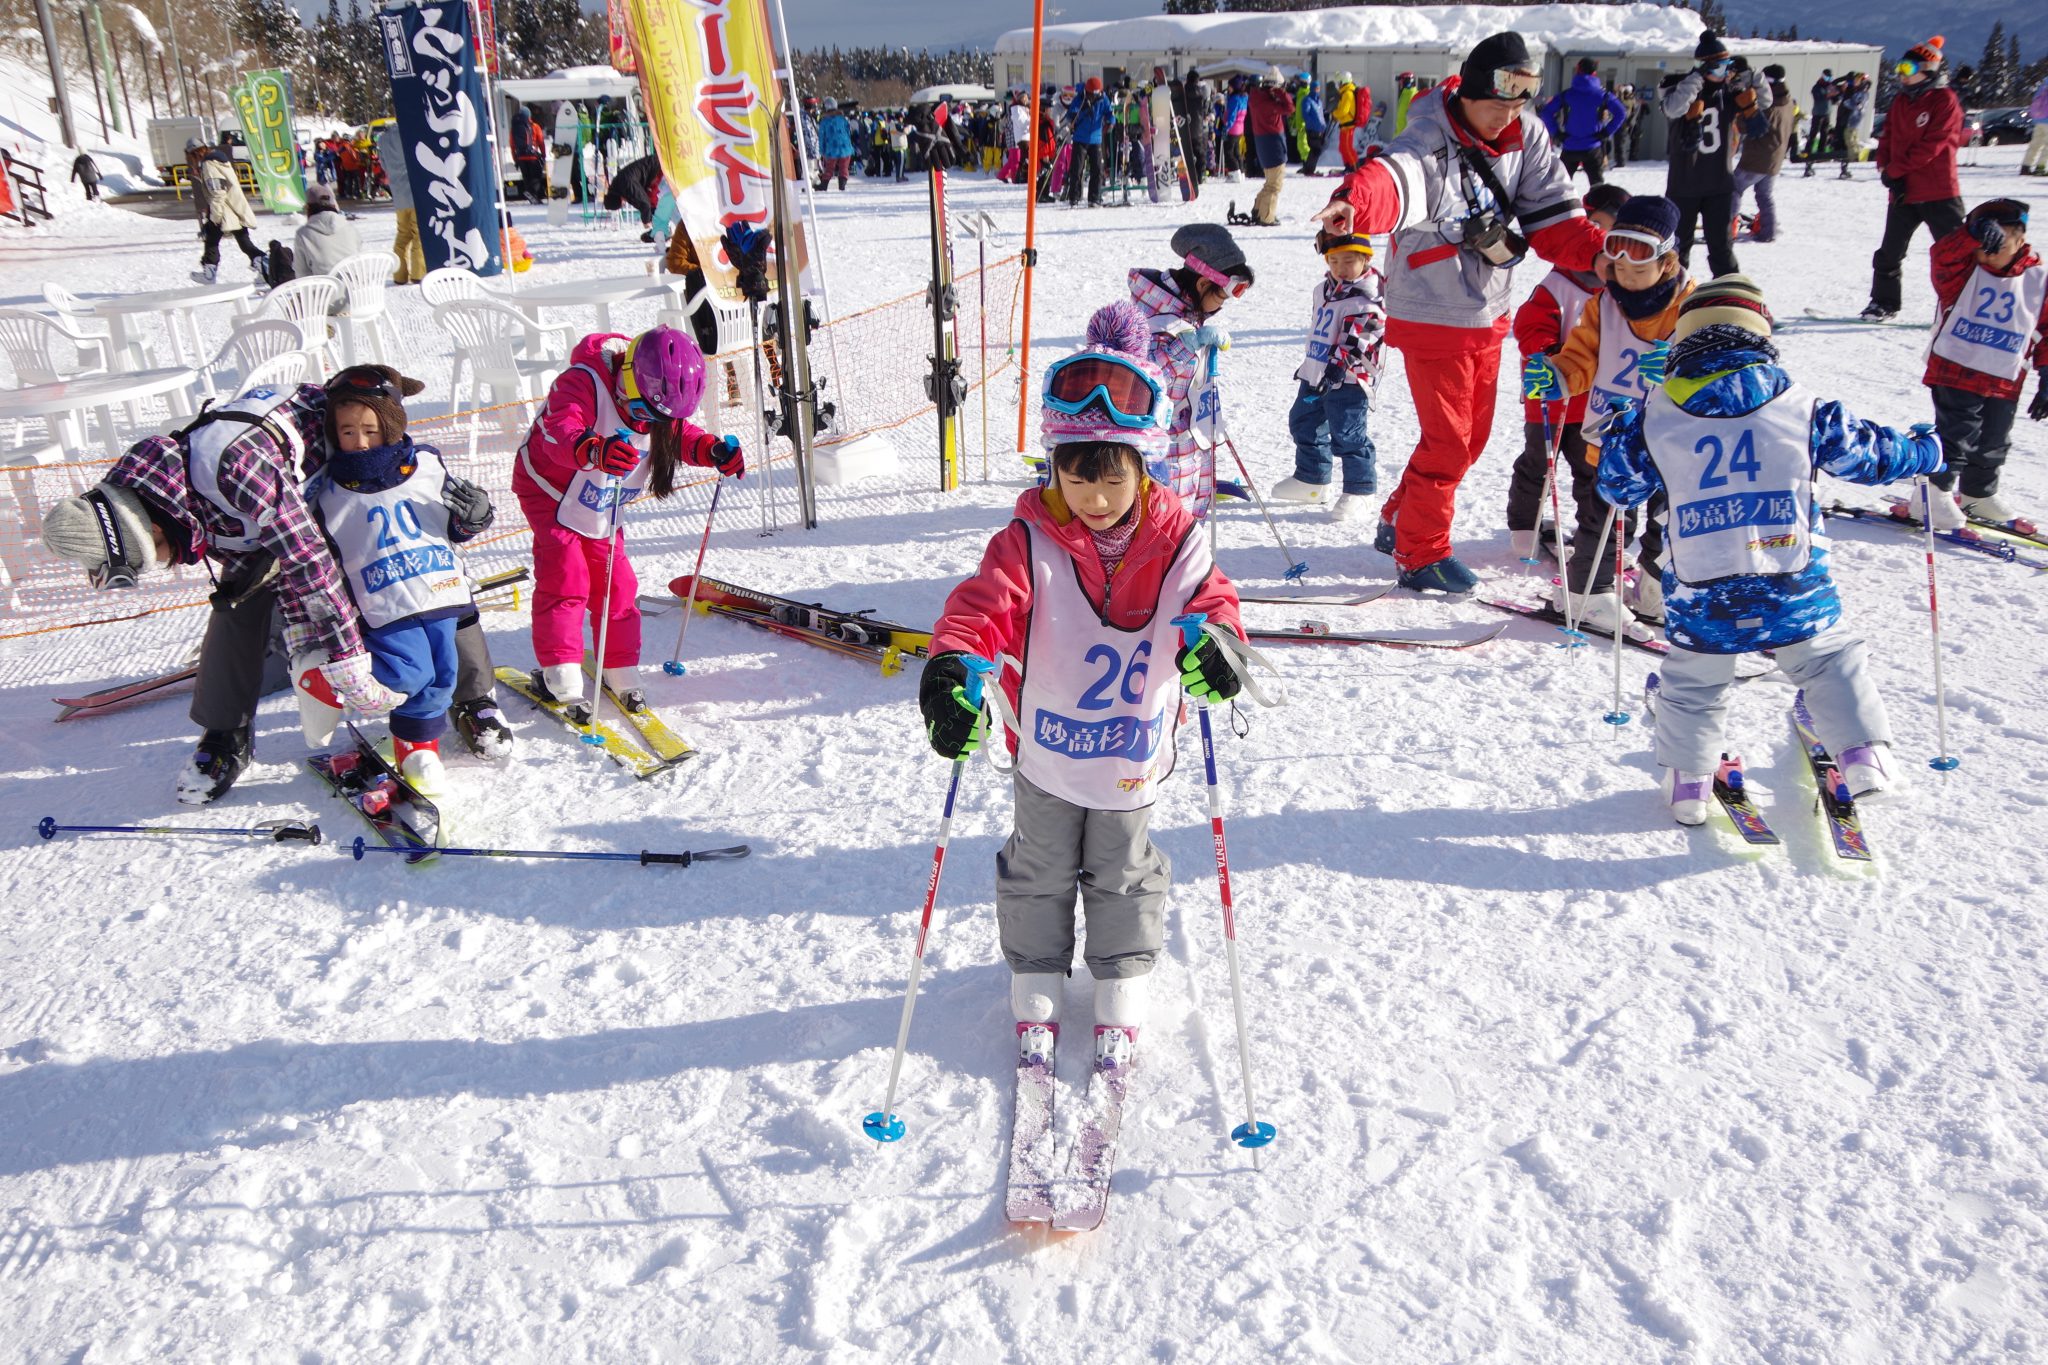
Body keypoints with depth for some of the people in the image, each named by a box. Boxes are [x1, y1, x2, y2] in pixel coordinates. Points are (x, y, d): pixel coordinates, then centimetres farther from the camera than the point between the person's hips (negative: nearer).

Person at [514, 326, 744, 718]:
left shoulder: (658, 401, -10)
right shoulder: (582, 383, -32)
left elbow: (681, 435, 1)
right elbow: (564, 432, -48)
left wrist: (714, 450, -22)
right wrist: (595, 450, -71)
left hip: (603, 507, 6)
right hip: (550, 490, -6)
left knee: (616, 584, 3)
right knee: (565, 579, -16)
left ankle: (620, 672, 14)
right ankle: (560, 678, -11)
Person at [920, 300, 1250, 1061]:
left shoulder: (1174, 541, -11)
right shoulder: (1030, 541, -17)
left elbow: (1209, 597, -12)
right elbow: (986, 602, -27)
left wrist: (1215, 639, -38)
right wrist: (953, 665, -47)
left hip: (1133, 750, 1)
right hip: (1045, 749, -1)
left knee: (1123, 875, 19)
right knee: (1039, 871, 17)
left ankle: (1122, 988, 39)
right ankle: (1036, 985, 38)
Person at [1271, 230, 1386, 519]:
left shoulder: (1368, 298, -15)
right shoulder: (1323, 291, 12)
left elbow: (1357, 339, -23)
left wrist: (1339, 365, -31)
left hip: (1348, 380, -9)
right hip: (1316, 375, 9)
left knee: (1347, 436, -9)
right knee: (1303, 424, 18)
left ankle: (1357, 491, 3)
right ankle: (1311, 479, 33)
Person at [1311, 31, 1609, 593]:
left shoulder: (1527, 138, 0)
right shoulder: (1430, 145, -21)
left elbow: (1551, 218, 2)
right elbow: (1392, 180, -44)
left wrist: (1597, 252, -15)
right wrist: (1353, 201, -67)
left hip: (1488, 315, 7)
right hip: (1432, 317, -7)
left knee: (1471, 436, 16)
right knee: (1447, 441, -3)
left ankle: (1399, 522, 35)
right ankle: (1421, 555, 14)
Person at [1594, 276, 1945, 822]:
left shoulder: (1654, 414, -2)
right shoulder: (1801, 406, 1)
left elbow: (1620, 485, 9)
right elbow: (1868, 453, 11)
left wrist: (1616, 434, 29)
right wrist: (1925, 451, 32)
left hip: (1701, 589, 0)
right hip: (1794, 583, 0)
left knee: (1691, 679, 18)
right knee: (1830, 658, 22)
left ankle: (1688, 782, 22)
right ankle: (1864, 755, 21)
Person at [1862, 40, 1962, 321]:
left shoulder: (1944, 101, -8)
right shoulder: (1900, 101, 11)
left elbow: (1932, 145, -16)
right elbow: (1887, 138, 11)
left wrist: (1894, 170, -16)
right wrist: (1885, 168, -7)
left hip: (1939, 194, -6)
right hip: (1903, 192, 6)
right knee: (1889, 252, 10)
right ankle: (1884, 302, 23)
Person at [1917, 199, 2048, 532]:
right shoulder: (1963, 271, -4)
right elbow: (1943, 255, -27)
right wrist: (1975, 234, -45)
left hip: (2005, 382, 4)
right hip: (1955, 371, -4)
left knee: (1993, 444, 15)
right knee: (1956, 434, -10)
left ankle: (1979, 495, 33)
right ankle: (1934, 495, -3)